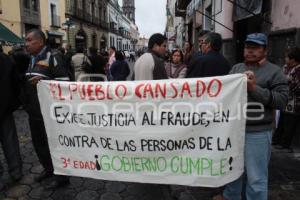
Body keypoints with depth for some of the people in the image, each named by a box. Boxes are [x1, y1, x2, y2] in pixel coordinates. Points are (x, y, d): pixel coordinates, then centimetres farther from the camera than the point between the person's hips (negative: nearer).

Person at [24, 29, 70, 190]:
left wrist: (44, 81, -23)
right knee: (38, 142, 18)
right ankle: (48, 169, 37)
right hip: (34, 111, 9)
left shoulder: (52, 57, -11)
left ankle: (61, 175, 16)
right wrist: (26, 102, 14)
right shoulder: (31, 60, 15)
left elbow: (65, 80, -15)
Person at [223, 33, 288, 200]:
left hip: (257, 133, -5)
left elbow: (282, 100, -13)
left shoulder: (274, 71, -4)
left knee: (256, 178, 2)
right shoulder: (236, 68, 11)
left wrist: (255, 88, -19)